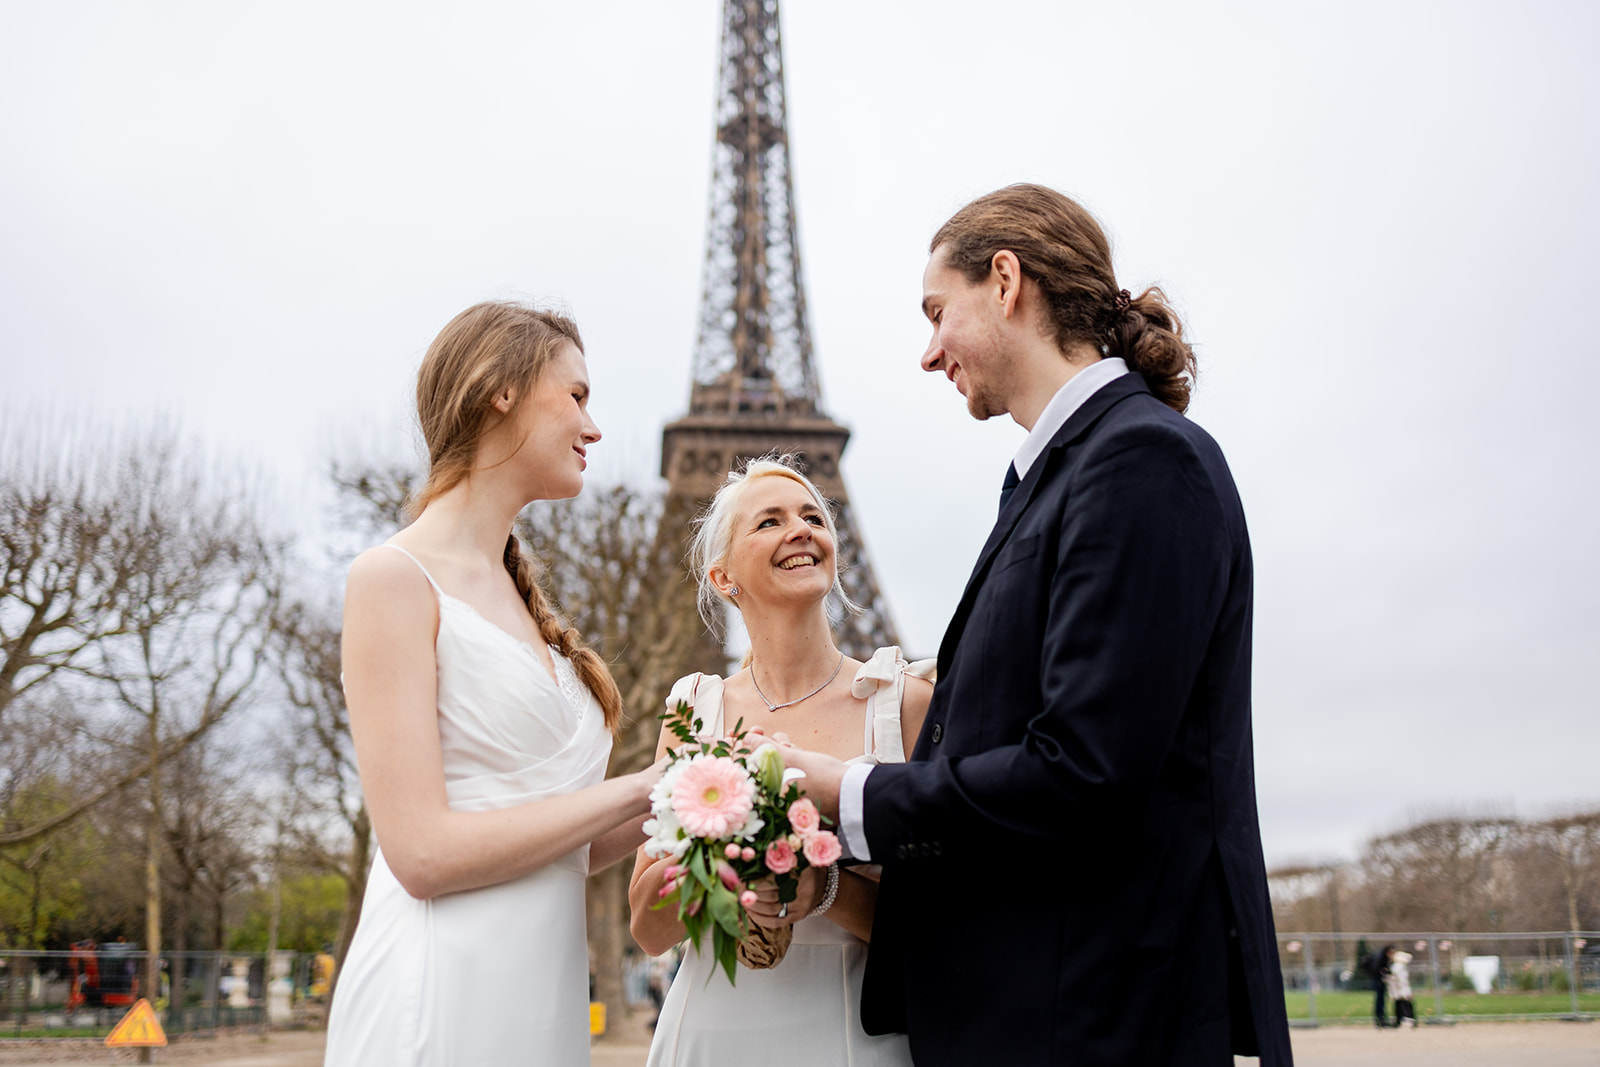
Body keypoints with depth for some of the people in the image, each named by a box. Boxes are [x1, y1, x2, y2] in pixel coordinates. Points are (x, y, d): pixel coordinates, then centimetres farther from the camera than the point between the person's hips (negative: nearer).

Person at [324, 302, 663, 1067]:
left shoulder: (518, 597, 13)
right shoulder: (395, 580, -9)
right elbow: (424, 852, -17)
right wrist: (637, 788, -12)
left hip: (546, 999, 8)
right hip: (447, 1000, -7)